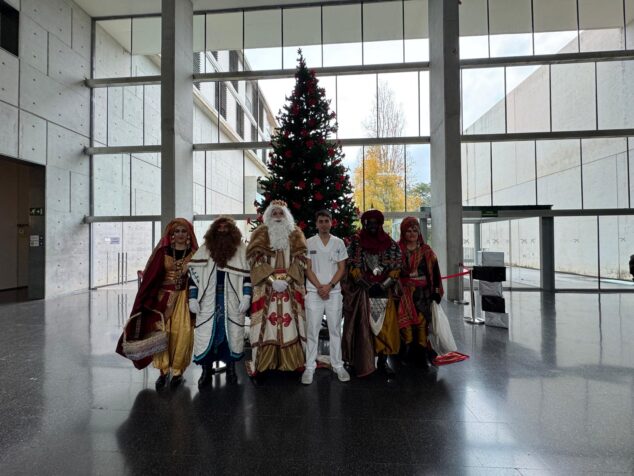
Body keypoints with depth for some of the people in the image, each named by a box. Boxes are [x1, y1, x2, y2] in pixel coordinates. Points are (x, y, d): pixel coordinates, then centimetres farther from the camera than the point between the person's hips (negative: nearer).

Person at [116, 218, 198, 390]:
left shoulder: (194, 253, 1)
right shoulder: (163, 251, 2)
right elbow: (151, 275, 1)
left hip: (184, 298, 0)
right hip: (163, 297, 1)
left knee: (181, 335, -2)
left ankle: (177, 371, 14)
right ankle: (164, 370, 12)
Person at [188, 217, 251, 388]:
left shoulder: (241, 249, 1)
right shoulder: (204, 249, 4)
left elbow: (247, 274, 1)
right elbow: (194, 274, 4)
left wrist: (246, 296, -8)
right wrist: (192, 298, -3)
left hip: (233, 302, 0)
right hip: (208, 301, 1)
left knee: (232, 333, 7)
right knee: (206, 333, 3)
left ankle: (231, 368, 26)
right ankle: (206, 371, 19)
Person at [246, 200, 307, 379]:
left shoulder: (295, 234, 10)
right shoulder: (260, 234, 5)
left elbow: (300, 260, 3)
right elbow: (256, 260, -4)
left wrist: (286, 279, -11)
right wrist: (273, 281, -13)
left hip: (290, 287, 1)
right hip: (266, 287, -1)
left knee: (291, 324, 1)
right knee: (266, 324, -3)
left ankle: (294, 364, 12)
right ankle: (260, 366, 7)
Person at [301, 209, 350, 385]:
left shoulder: (339, 243, 5)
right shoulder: (309, 243, 2)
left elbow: (342, 268, 3)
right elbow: (307, 269, 0)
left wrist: (329, 286, -10)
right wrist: (319, 287, -11)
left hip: (334, 292, 1)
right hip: (314, 292, -1)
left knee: (335, 329, 8)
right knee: (312, 330, 3)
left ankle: (338, 365, 20)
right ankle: (310, 367, 13)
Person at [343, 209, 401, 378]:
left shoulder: (390, 244, 7)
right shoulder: (355, 242, 1)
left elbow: (396, 268, 3)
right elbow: (353, 268, -5)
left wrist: (383, 286, -10)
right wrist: (368, 286, -13)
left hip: (385, 292, 2)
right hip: (361, 292, -2)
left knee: (385, 326, 4)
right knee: (363, 327, 0)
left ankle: (383, 360, 18)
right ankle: (363, 363, 11)